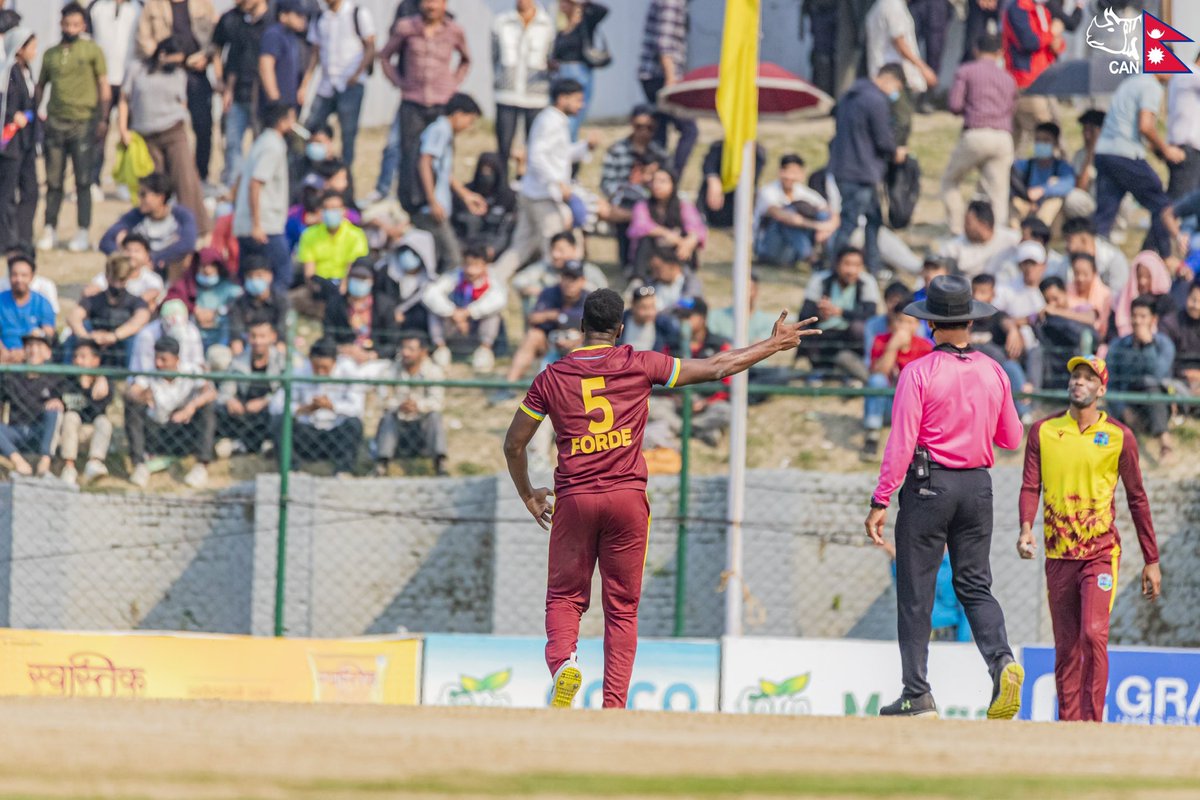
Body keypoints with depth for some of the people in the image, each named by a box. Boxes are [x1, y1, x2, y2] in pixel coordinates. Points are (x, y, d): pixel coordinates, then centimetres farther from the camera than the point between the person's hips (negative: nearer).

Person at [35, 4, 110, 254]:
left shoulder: (92, 50, 3)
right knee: (53, 181, 3)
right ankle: (50, 231, 9)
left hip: (83, 122, -3)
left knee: (83, 181, -2)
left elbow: (104, 86, 2)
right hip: (55, 123, 3)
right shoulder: (51, 54, 12)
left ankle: (82, 233, 1)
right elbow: (40, 87, 19)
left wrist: (102, 119, -4)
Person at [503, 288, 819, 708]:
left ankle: (563, 661, -21)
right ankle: (614, 706, 2)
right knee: (622, 607, 8)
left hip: (574, 498, 0)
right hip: (627, 497, 0)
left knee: (564, 597, 9)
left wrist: (527, 495, 24)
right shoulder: (639, 365, 0)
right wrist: (774, 344, 15)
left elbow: (514, 443, 8)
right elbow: (716, 368, 4)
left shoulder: (552, 377, 3)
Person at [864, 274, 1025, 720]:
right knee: (975, 585, 10)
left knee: (916, 592, 2)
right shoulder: (994, 373, 3)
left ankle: (917, 695, 1)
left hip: (929, 485, -4)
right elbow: (1012, 439, 12)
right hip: (979, 486, 4)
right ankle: (1001, 661, -16)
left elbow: (901, 444, -14)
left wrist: (880, 503, -11)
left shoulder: (919, 373, -11)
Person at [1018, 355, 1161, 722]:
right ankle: (1068, 725, 9)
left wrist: (1151, 561, 7)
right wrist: (1026, 528, -20)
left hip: (1101, 552, -2)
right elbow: (1030, 486, 1)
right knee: (1065, 647, 4)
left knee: (1094, 635, -17)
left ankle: (1092, 722, -15)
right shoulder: (1043, 431, 6)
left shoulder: (1119, 437, 2)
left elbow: (1137, 499, 7)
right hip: (1059, 555, 2)